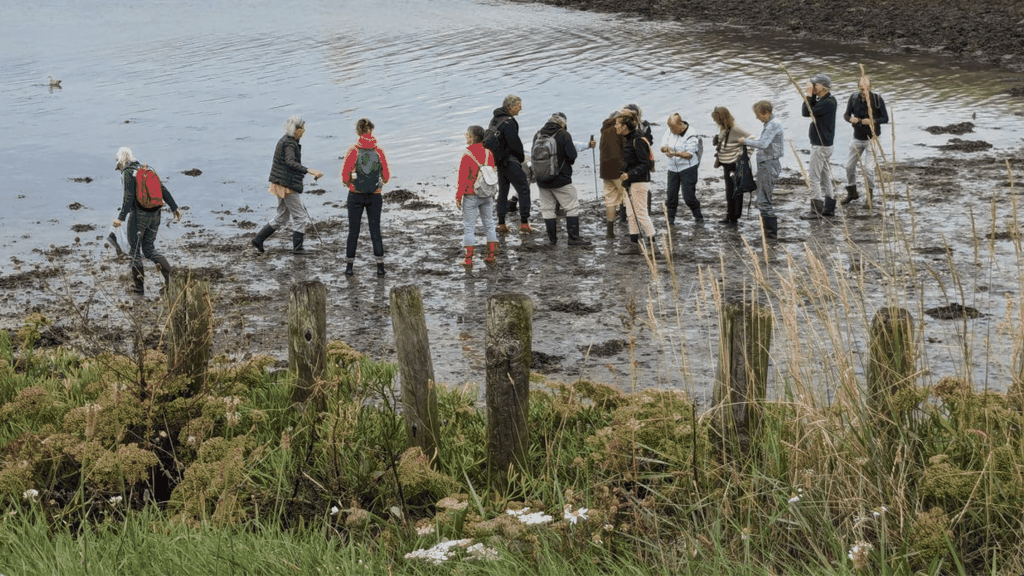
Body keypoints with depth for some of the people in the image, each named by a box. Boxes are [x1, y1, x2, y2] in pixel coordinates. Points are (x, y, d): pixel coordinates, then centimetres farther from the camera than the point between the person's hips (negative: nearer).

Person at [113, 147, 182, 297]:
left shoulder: (128, 173, -8)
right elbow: (163, 189, 12)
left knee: (134, 250, 6)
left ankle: (139, 287, 7)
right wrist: (174, 207, 17)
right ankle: (165, 267, -10)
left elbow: (129, 197, -18)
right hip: (155, 214, 7)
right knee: (149, 249, 17)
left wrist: (121, 217, -19)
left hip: (139, 214, -7)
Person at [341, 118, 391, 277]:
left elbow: (345, 176, -11)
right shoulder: (379, 151, -5)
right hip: (375, 196, 1)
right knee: (375, 231, 9)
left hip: (355, 196, -1)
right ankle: (380, 266, 7)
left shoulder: (353, 150, -10)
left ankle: (349, 266, 10)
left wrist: (349, 183, 9)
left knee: (353, 231, 9)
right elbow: (386, 177, 0)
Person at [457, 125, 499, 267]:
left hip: (471, 195, -5)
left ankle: (468, 259, 3)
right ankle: (491, 255, 17)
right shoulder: (489, 153, 0)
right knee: (489, 224, 16)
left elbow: (463, 179, -16)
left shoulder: (467, 155, -17)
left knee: (469, 226, 2)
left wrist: (458, 197, -8)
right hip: (487, 195, 5)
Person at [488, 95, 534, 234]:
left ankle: (501, 224, 15)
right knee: (523, 190, -3)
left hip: (498, 160, 9)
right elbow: (514, 143, -20)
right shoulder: (508, 122, -18)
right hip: (510, 161, -9)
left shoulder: (494, 120, 11)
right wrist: (522, 157, -1)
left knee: (502, 191, 15)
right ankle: (524, 223, -7)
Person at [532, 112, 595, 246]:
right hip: (560, 179, -5)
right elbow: (572, 156, -13)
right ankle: (574, 237, 2)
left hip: (542, 180, 5)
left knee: (547, 208, 13)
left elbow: (533, 155, 11)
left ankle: (552, 238, 15)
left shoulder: (538, 135, 3)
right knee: (572, 207, 5)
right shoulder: (563, 134, -10)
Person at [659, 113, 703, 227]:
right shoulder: (669, 132, 3)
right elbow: (663, 147, 2)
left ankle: (698, 217, 10)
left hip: (688, 167, -5)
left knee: (688, 196, -7)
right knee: (671, 195, 5)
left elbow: (689, 154, -18)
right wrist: (665, 148, -23)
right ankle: (670, 219, 17)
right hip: (673, 168, 5)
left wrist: (676, 153, -35)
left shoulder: (691, 135, -14)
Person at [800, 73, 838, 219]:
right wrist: (810, 97, 0)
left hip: (821, 145, -10)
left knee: (813, 176, -6)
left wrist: (808, 95, -13)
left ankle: (816, 210, -4)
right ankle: (829, 208, 21)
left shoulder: (827, 103, -21)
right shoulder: (828, 100, 11)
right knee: (825, 176, 15)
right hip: (825, 144, 10)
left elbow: (806, 112, -22)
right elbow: (810, 111, 12)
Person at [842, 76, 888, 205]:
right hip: (857, 138, 4)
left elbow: (885, 119, -8)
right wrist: (850, 118, -21)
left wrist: (873, 121, -27)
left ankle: (869, 195, 9)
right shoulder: (854, 97, -5)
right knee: (850, 165, 9)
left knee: (868, 168, -11)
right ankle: (852, 193, 28)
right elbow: (846, 114, 3)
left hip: (872, 138, -4)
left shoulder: (877, 99, -13)